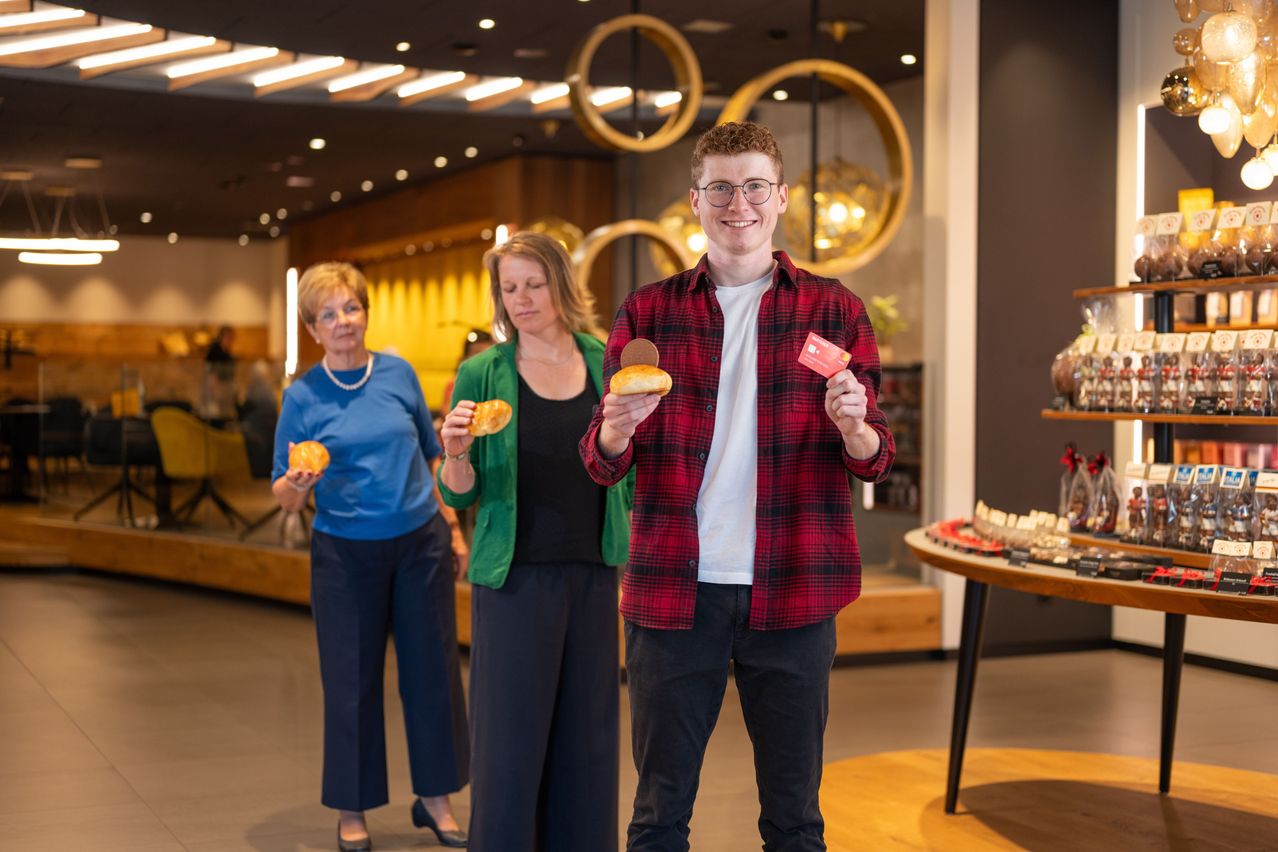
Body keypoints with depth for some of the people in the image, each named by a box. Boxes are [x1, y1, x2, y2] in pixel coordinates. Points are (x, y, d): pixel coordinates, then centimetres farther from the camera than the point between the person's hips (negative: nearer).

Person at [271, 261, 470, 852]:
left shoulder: (398, 374, 2)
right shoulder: (302, 396, -4)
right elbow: (283, 496, -3)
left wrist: (454, 527, 10)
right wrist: (295, 484, -26)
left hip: (421, 542, 2)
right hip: (345, 553, -2)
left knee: (432, 669, 7)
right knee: (351, 680, 4)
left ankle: (435, 797, 22)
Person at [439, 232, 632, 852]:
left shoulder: (606, 363, 4)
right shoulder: (482, 373, -2)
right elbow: (460, 494, -1)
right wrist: (456, 454, -20)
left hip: (594, 577, 3)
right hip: (514, 578, -3)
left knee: (586, 738, 9)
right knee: (510, 737, -1)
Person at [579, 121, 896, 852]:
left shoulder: (834, 310, 5)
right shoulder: (649, 311, 6)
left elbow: (877, 461, 4)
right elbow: (602, 464, 5)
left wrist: (853, 427, -19)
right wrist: (619, 429, -18)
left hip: (792, 594, 0)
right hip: (675, 593, 0)